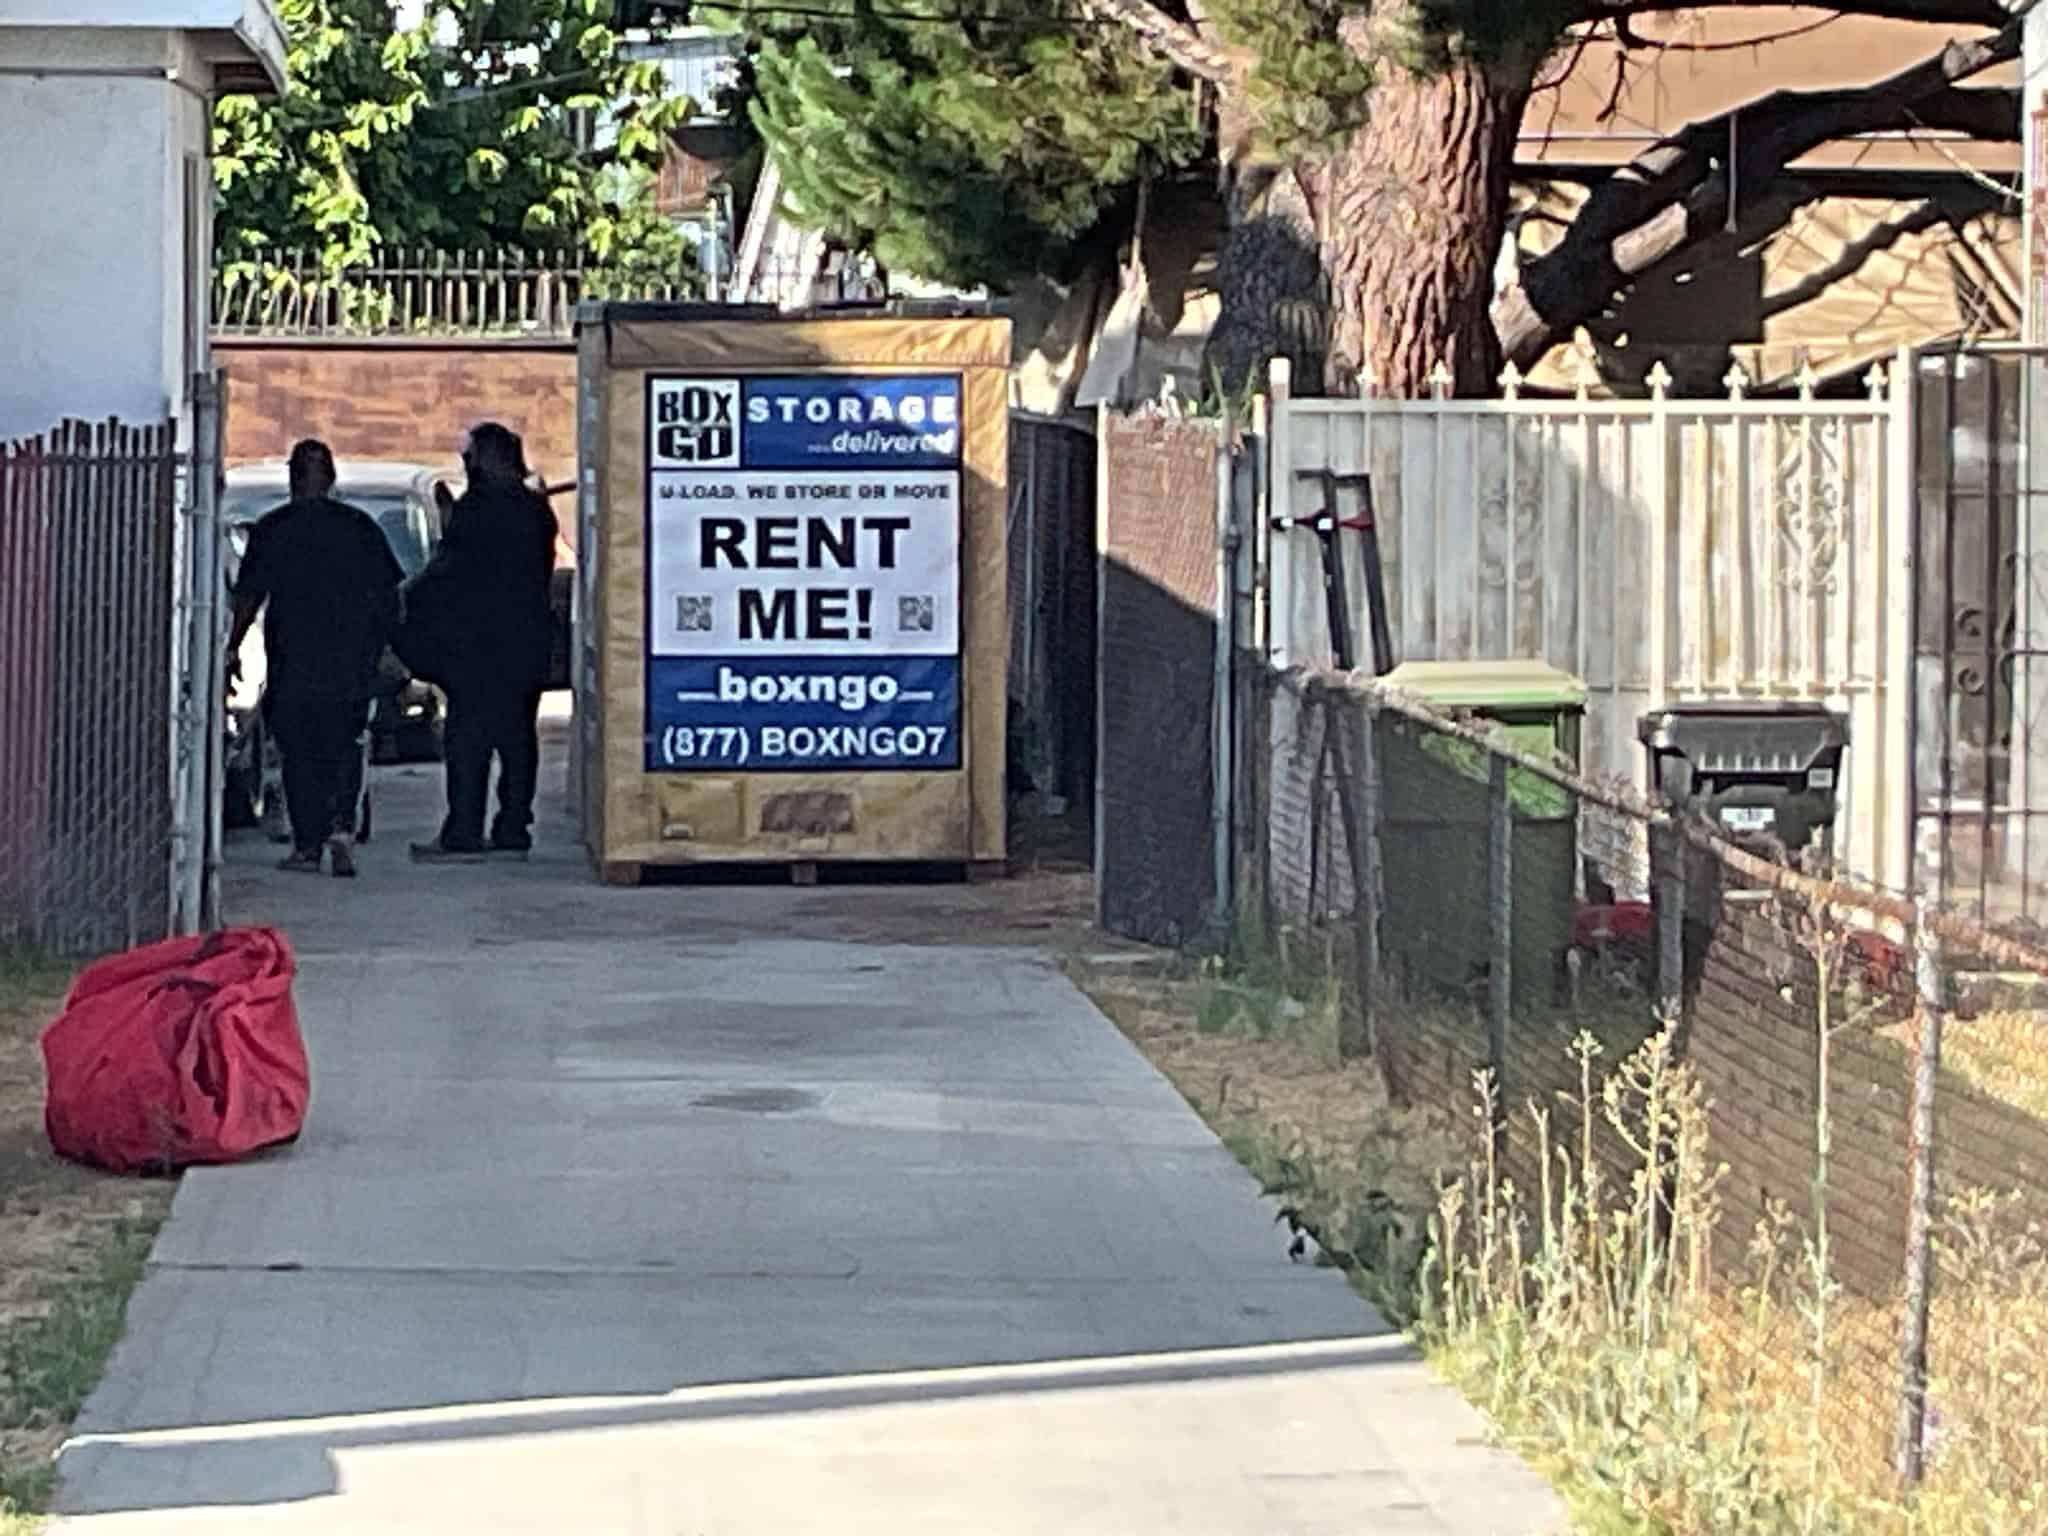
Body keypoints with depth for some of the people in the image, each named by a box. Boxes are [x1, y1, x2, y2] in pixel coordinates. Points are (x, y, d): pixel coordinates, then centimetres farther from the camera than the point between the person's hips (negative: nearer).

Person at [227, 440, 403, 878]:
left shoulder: (273, 528, -3)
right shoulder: (360, 526, 4)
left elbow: (249, 595, -3)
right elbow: (390, 591, 6)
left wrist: (233, 645, 7)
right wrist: (380, 645, 15)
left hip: (295, 657, -2)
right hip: (353, 660, 2)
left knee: (300, 749, 5)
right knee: (344, 743, 13)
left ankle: (309, 846, 3)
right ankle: (342, 823, -8)